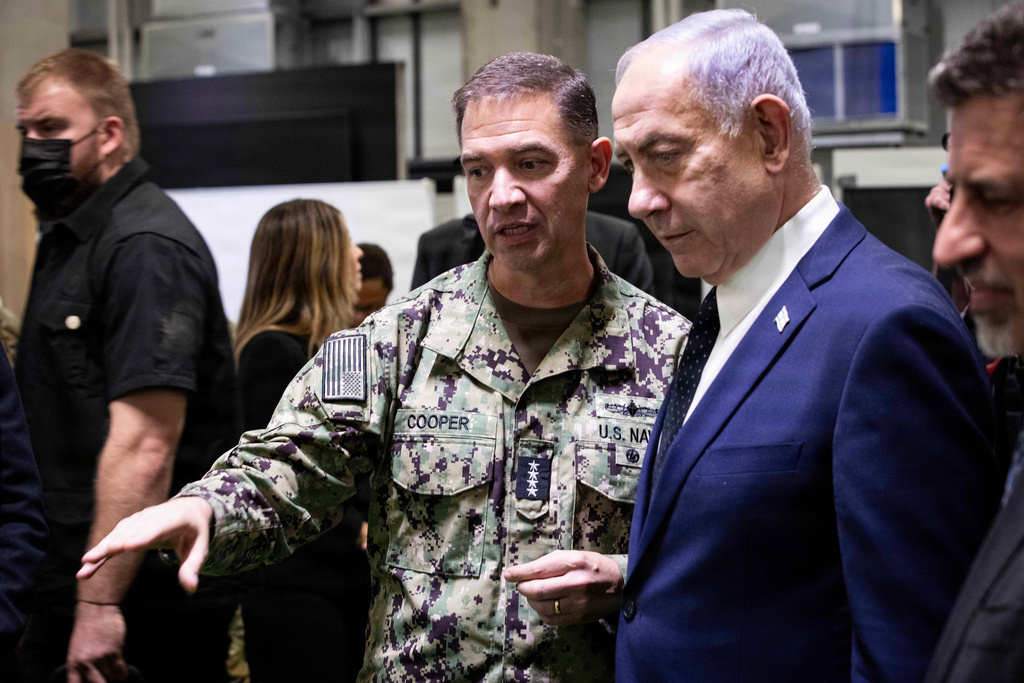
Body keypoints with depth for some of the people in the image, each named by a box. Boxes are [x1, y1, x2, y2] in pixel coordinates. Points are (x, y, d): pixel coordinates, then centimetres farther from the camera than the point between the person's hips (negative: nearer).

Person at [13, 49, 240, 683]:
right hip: (70, 565, 9)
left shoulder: (144, 245, -16)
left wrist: (99, 604, -26)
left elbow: (145, 446, -25)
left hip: (147, 583, -9)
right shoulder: (70, 237, 17)